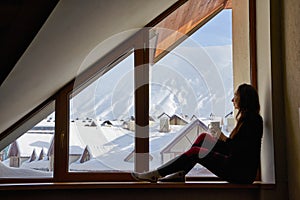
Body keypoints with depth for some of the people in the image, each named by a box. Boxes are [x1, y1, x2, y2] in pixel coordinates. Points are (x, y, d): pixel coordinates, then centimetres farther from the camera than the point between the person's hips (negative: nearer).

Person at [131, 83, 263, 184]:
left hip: (242, 173, -10)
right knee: (203, 137, 8)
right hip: (236, 165, 10)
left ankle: (155, 174, -4)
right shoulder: (246, 118, 17)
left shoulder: (253, 120, -14)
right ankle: (180, 174, 5)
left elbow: (240, 150, -23)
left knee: (195, 152, -12)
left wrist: (225, 139, -11)